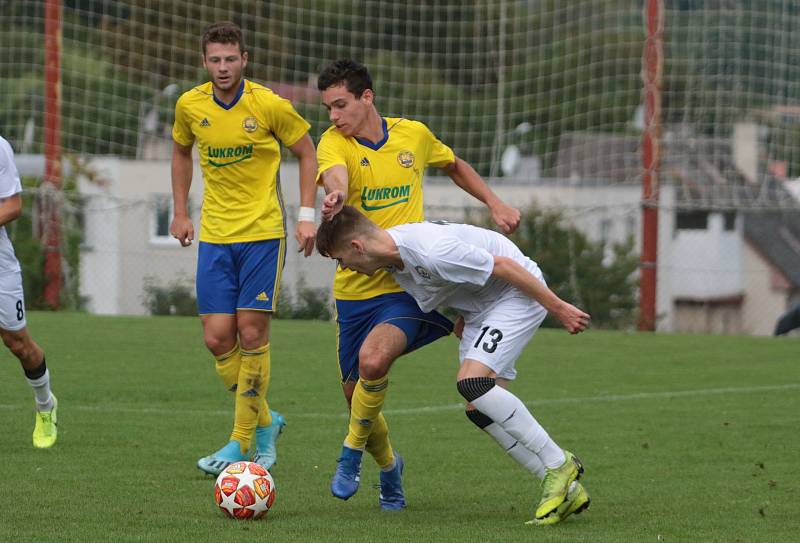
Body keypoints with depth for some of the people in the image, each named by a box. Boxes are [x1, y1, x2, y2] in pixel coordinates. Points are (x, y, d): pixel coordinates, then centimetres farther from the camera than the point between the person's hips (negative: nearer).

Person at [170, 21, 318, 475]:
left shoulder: (269, 105, -10)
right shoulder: (190, 106, 1)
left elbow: (306, 152, 3)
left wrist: (306, 214, -4)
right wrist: (181, 212, 15)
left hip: (264, 232, -4)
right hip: (214, 234, 4)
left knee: (252, 332, -7)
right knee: (218, 337, -2)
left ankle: (242, 441, -1)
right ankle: (264, 422, 17)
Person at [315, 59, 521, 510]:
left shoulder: (414, 134, 2)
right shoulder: (333, 142, -5)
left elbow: (455, 166, 24)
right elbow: (334, 174, -30)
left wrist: (496, 205, 13)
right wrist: (336, 195, -54)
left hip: (410, 282, -1)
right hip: (356, 287, 1)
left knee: (373, 362, -27)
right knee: (357, 393, 6)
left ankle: (354, 451, -2)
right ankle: (388, 465, 36)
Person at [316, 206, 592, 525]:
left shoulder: (432, 252, -32)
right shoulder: (394, 253, -3)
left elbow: (504, 266, -26)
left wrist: (557, 307, -19)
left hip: (518, 293, -9)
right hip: (477, 308, 9)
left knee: (472, 383, -24)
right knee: (479, 409, -1)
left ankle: (558, 464, -14)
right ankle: (565, 489, 3)